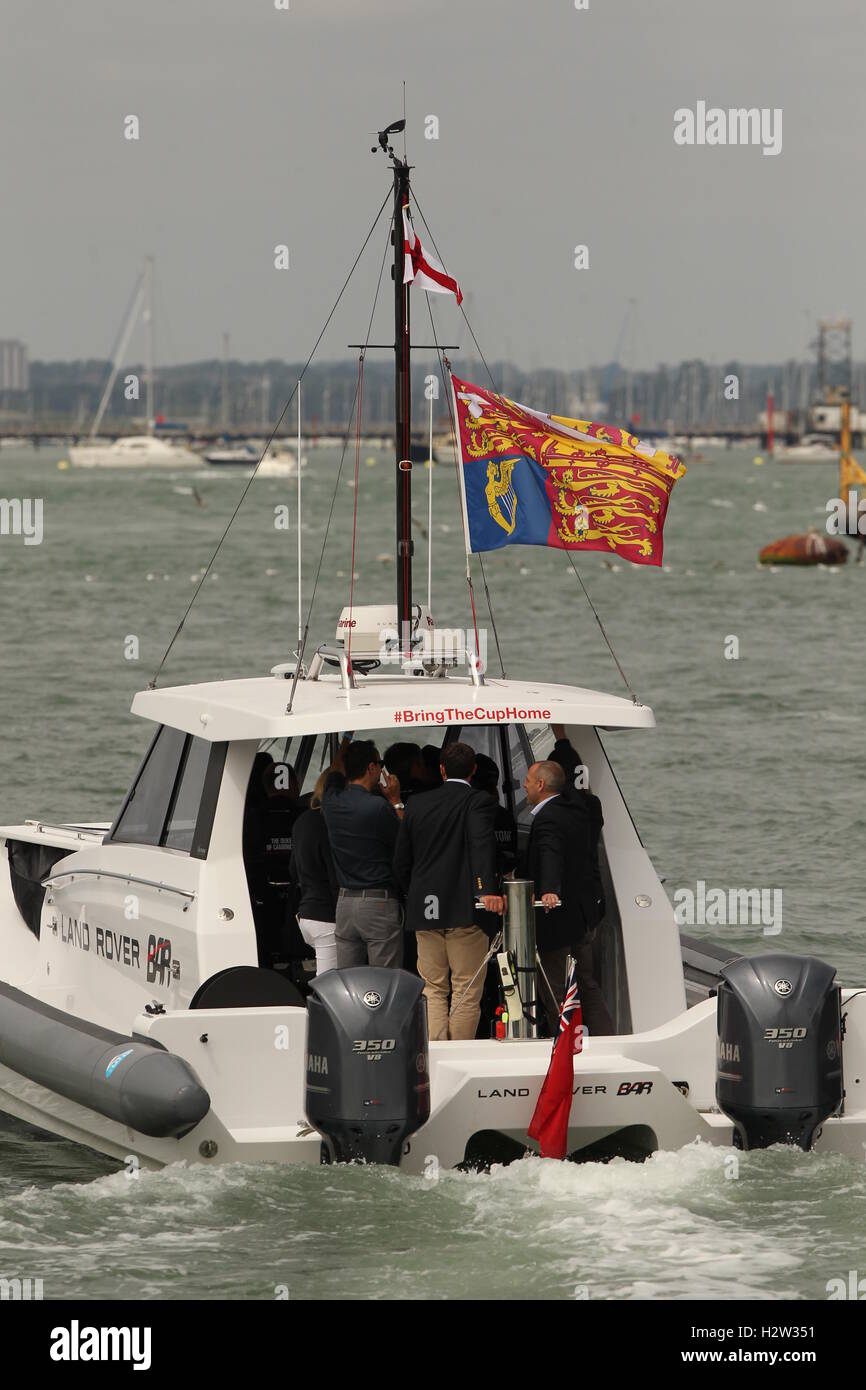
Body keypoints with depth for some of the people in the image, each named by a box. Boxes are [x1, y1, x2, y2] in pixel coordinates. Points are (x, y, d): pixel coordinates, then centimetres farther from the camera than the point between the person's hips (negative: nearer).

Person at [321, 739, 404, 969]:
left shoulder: (332, 802, 4)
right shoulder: (379, 807, -14)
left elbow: (334, 777, 27)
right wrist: (396, 803, 5)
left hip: (344, 903, 6)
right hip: (380, 903, -6)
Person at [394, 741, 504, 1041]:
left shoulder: (417, 804, 10)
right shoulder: (478, 801, -5)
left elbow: (401, 862, 14)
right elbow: (482, 844, -23)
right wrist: (488, 890, -35)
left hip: (424, 914, 4)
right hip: (464, 911, -4)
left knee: (433, 990, 11)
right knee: (466, 992, 1)